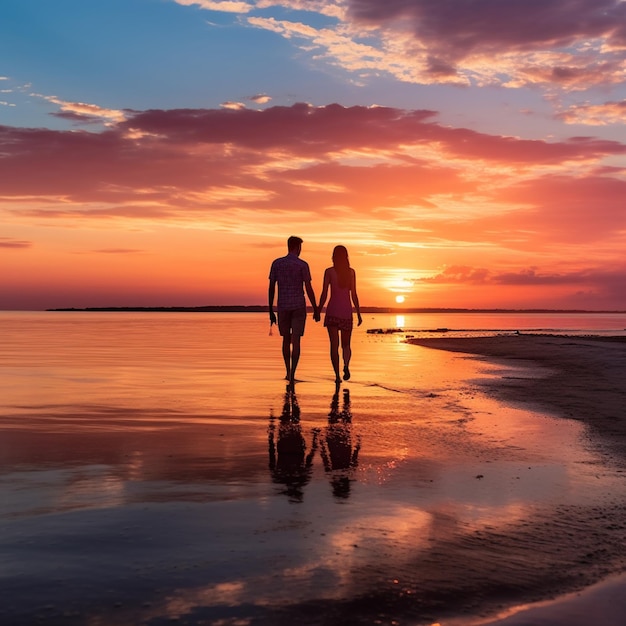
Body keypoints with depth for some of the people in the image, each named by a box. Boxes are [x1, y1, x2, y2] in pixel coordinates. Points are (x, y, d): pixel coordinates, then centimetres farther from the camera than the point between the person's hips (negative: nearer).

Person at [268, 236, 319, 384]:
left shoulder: (276, 263, 2)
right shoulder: (303, 265, -5)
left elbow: (271, 288, 2)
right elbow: (309, 289, -8)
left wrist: (271, 311, 8)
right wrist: (315, 310, 1)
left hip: (282, 307, 2)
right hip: (299, 307, -2)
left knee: (286, 339, 18)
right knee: (296, 341, -1)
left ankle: (288, 371, 23)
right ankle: (292, 374, -12)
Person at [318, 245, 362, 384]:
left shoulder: (329, 271, -3)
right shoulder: (351, 272, 2)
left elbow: (324, 294, -4)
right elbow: (354, 295, 1)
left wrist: (318, 311, 6)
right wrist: (358, 314, 7)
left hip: (332, 311, -1)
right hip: (346, 310, 1)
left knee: (334, 345, 1)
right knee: (346, 344, 13)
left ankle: (337, 375, -7)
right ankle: (346, 365, -15)